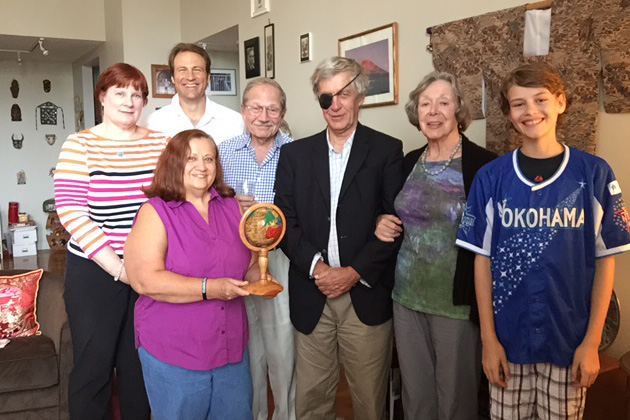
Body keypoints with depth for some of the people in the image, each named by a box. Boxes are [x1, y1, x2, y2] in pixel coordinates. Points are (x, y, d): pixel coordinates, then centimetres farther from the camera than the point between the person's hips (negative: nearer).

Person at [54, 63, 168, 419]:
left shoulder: (160, 143, 5)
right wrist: (118, 267, -15)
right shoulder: (80, 145, -3)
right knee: (94, 365, 7)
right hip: (94, 273, -2)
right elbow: (71, 211, -10)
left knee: (140, 363, 14)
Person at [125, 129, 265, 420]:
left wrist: (258, 278, -8)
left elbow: (251, 264, 15)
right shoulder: (155, 213, -8)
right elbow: (145, 280, -18)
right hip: (174, 353, -4)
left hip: (231, 349, 5)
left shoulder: (232, 208, 7)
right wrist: (210, 289, -23)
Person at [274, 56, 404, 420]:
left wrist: (354, 272, -11)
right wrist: (316, 266, -10)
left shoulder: (387, 150, 2)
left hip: (366, 295, -2)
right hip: (311, 296, 2)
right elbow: (285, 220, 3)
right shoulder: (295, 154, 9)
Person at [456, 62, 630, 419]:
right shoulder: (491, 177, -2)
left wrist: (592, 341, -4)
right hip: (508, 339, 1)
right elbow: (483, 260, 0)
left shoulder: (595, 174, -4)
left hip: (569, 340, 0)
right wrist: (488, 337, -3)